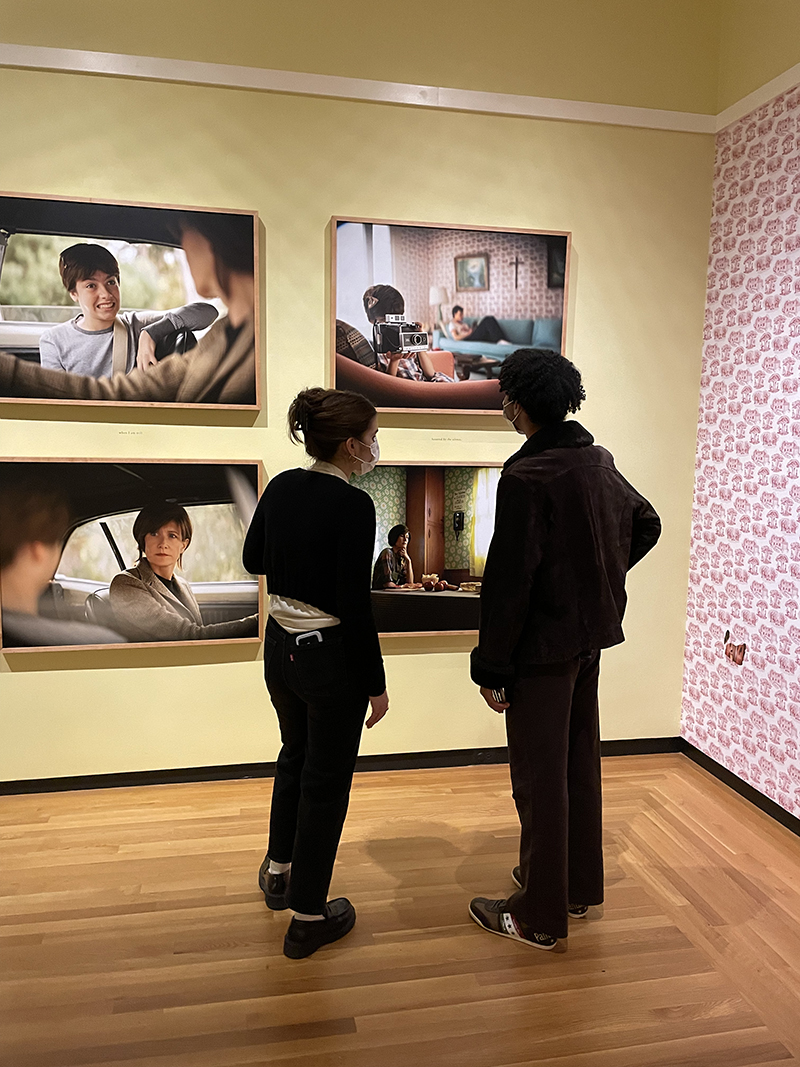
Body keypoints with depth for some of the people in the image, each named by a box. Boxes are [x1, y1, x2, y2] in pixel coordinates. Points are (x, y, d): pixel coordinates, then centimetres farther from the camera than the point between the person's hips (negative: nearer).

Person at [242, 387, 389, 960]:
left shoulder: (281, 486, 1)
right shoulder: (353, 506, -21)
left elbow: (254, 559, 14)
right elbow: (355, 606, -21)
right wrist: (377, 684, -12)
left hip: (280, 644, 8)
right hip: (331, 656, -7)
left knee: (295, 756, 27)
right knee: (326, 780, 9)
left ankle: (279, 871, 47)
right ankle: (308, 918, 26)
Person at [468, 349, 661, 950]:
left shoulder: (527, 477, -22)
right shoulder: (599, 462, 4)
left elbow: (509, 581, -22)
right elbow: (646, 525, 20)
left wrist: (491, 667, -16)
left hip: (543, 646, -8)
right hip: (591, 636, 8)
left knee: (539, 778, 5)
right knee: (580, 762, 20)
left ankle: (539, 917, 22)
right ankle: (580, 887, 39)